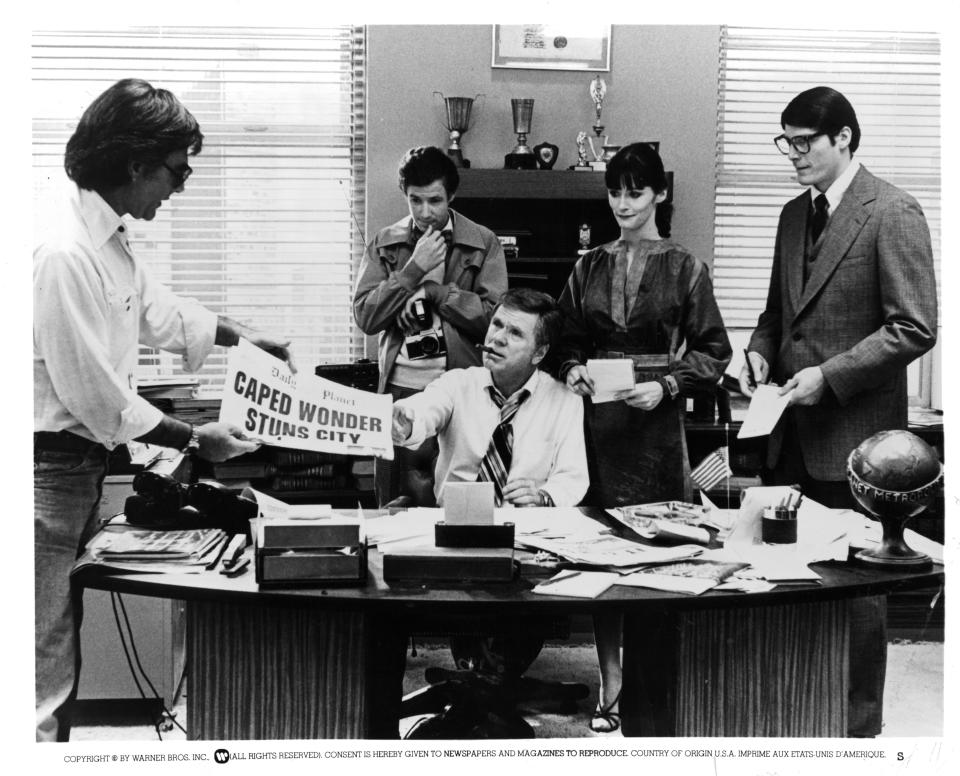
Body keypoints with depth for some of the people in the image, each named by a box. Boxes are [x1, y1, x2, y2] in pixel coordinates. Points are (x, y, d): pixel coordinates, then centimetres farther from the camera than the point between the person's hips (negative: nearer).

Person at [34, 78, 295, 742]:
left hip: (83, 463, 10)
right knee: (45, 662, -1)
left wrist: (243, 336, 22)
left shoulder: (111, 240, 6)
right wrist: (194, 440, -14)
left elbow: (157, 309, 25)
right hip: (49, 469, -10)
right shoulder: (65, 254, -24)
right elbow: (96, 399, -22)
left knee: (66, 644, 18)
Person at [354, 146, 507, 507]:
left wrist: (432, 289, -9)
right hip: (401, 387, 2)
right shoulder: (385, 244, 9)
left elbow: (494, 318, -5)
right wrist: (415, 268, -8)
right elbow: (365, 317, -1)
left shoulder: (483, 243, 5)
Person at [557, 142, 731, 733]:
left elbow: (714, 352, 2)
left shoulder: (684, 269, 3)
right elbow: (569, 340, 18)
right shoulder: (589, 268, 12)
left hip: (656, 422, -3)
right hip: (597, 420, 3)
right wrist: (572, 370, -2)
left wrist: (666, 386, -11)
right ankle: (612, 687, 10)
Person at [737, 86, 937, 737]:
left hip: (854, 432, -6)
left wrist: (830, 375, -18)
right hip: (793, 434, 7)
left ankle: (858, 726, 18)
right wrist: (761, 350, 3)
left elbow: (915, 329, -14)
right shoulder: (795, 214, 13)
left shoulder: (893, 214, -10)